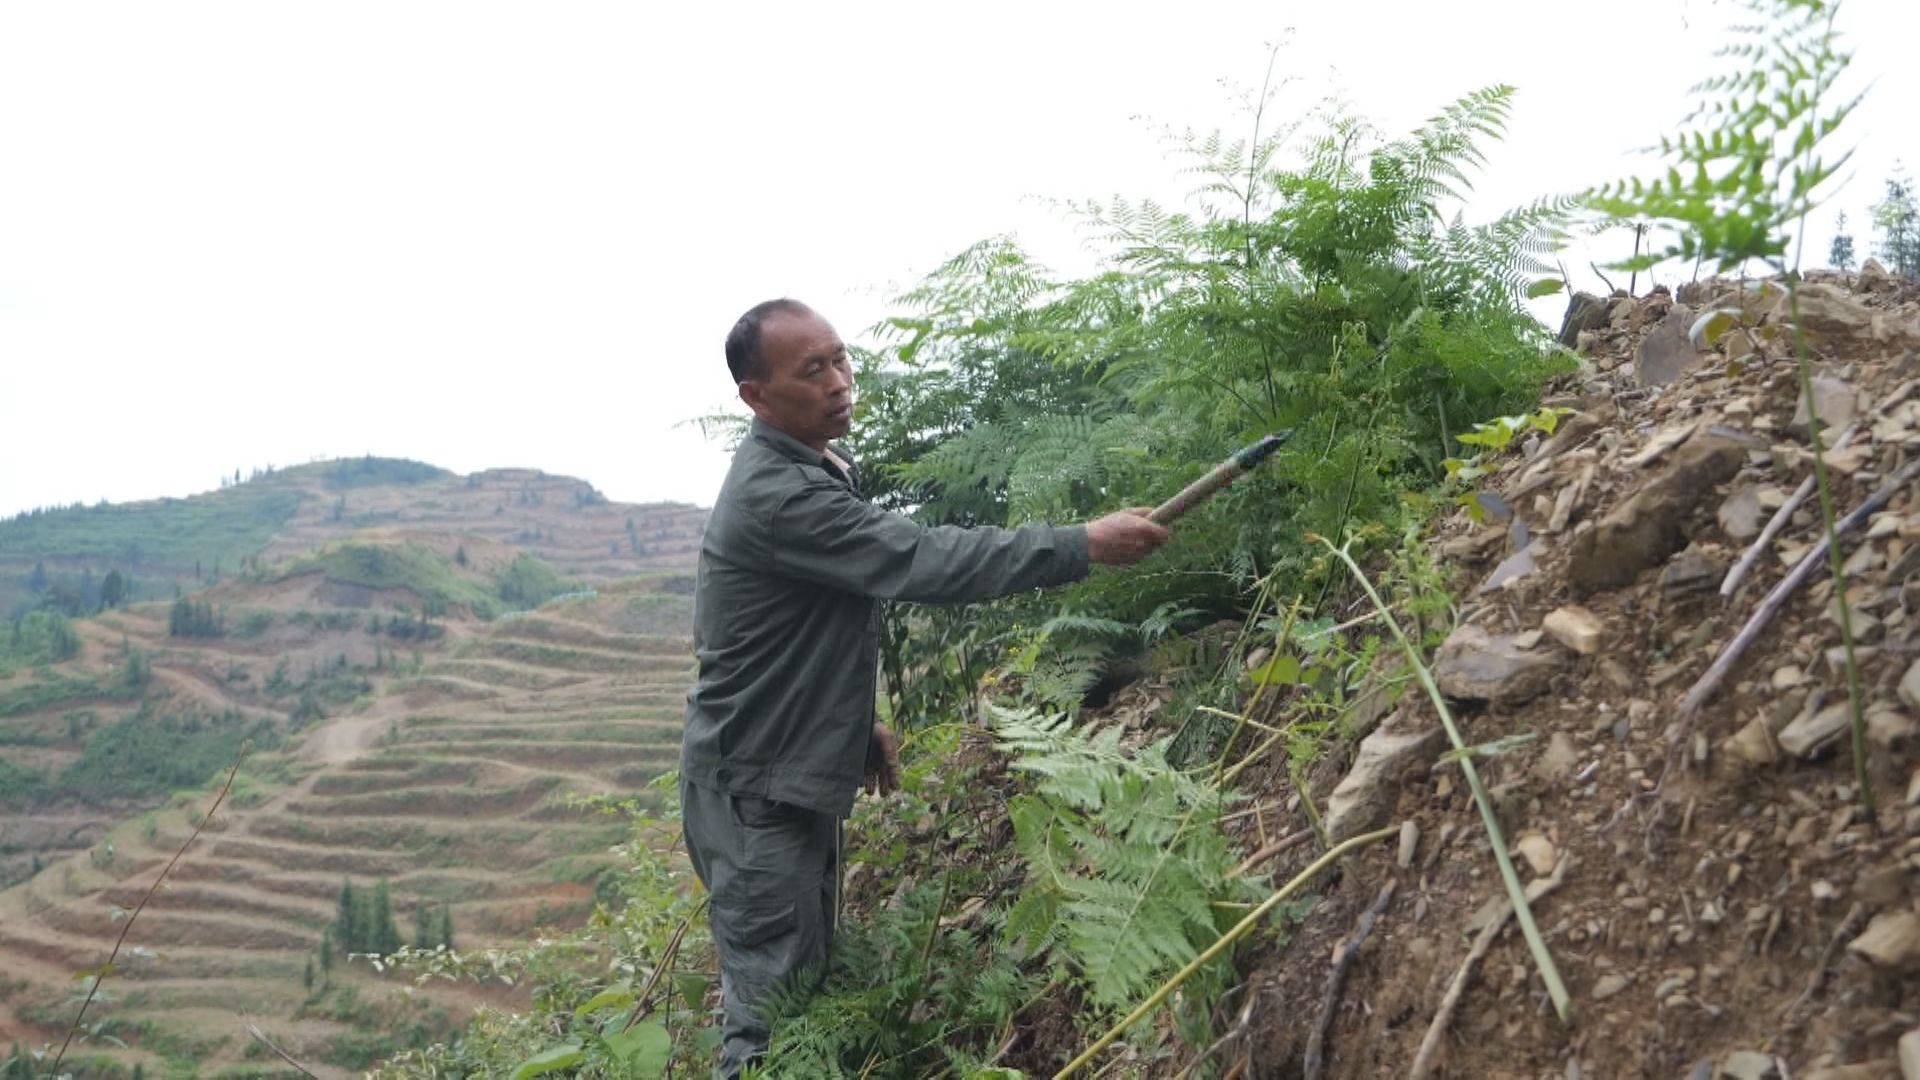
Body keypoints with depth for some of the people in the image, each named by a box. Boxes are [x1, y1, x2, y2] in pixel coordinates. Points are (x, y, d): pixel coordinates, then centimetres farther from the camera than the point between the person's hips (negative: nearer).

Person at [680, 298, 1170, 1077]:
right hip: (754, 787, -10)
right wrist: (1084, 545, -28)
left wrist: (856, 722, 14)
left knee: (808, 980, 18)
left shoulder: (813, 472, 8)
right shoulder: (775, 495, -25)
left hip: (803, 771, 10)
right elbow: (922, 561, -30)